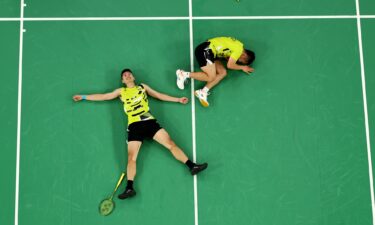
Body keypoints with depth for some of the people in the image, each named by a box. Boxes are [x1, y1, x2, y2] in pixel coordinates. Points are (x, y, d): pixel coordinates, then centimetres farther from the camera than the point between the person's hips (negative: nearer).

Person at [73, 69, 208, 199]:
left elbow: (160, 96, 26)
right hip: (134, 125, 0)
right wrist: (83, 97, 31)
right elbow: (103, 97, 30)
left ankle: (192, 166, -11)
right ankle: (129, 188, -22)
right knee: (131, 157, -14)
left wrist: (178, 99, 22)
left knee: (171, 144, -11)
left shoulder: (143, 87, 24)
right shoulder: (121, 91, 24)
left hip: (150, 122, 1)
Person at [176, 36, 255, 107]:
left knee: (223, 72, -2)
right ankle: (184, 74, -8)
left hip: (209, 51, 10)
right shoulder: (239, 49, -13)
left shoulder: (239, 45, 15)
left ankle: (203, 92, -13)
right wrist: (242, 67, 2)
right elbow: (230, 65, -11)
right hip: (205, 50, -10)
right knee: (211, 77, -16)